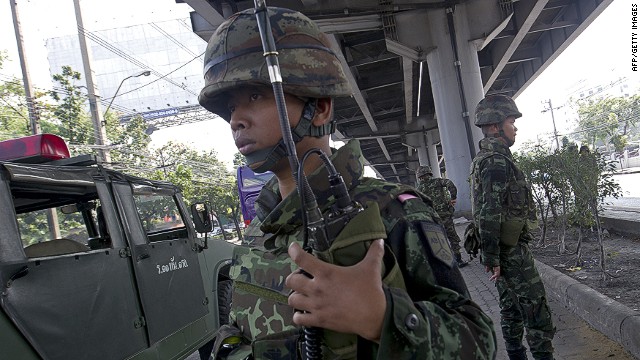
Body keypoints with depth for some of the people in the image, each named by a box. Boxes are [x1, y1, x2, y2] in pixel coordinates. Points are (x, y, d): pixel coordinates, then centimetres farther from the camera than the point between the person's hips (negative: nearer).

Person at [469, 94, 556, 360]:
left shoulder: (486, 158, 14)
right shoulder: (496, 161, -19)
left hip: (505, 249, 10)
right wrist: (491, 257, -22)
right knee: (536, 308, -4)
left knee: (511, 307, 16)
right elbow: (489, 215, -24)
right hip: (511, 249, -10)